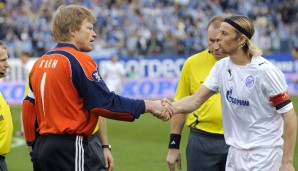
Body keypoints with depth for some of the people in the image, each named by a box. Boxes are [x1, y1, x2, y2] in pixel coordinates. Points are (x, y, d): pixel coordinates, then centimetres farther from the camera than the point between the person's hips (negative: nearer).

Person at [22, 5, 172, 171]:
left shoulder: (40, 63, 12)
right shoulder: (79, 60, -10)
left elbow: (28, 107, 15)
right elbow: (105, 103, -15)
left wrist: (34, 147, 22)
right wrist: (147, 106, -9)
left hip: (42, 146, 8)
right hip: (69, 149, -8)